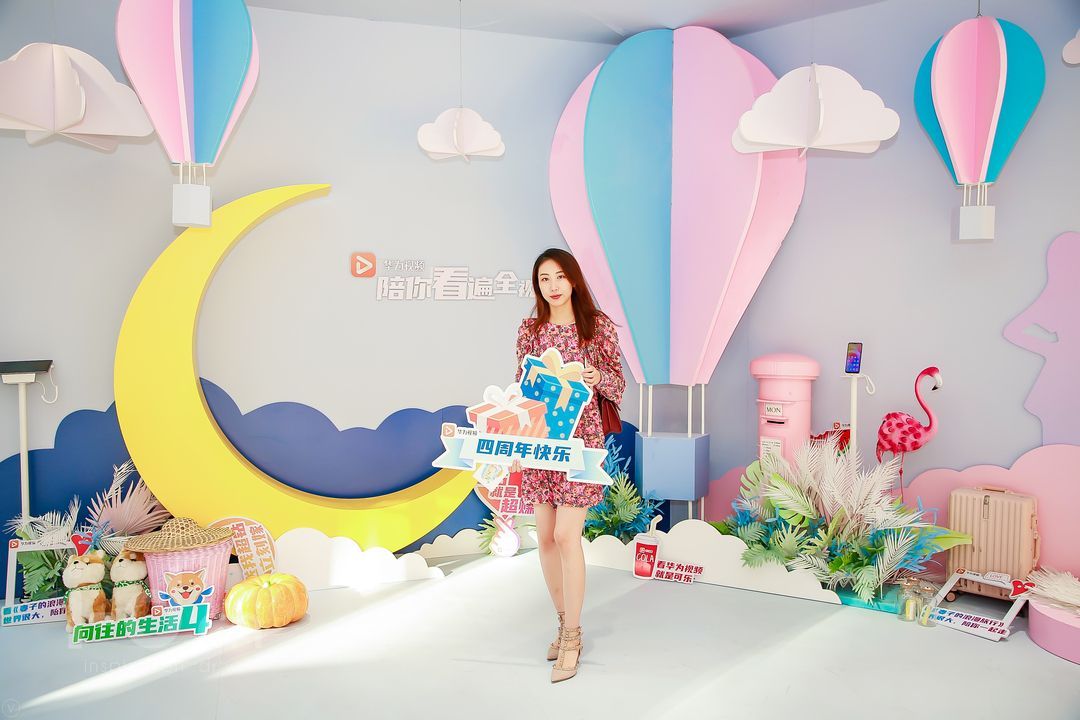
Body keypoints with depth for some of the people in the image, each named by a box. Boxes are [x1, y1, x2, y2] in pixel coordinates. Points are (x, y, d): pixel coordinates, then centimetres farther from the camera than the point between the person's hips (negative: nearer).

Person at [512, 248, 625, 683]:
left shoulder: (598, 326, -2)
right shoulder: (529, 330, 7)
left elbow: (618, 385, 3)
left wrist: (598, 378, -19)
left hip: (581, 439, -4)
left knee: (566, 536, -8)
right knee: (545, 537, 7)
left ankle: (572, 635, 8)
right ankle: (564, 621, 26)